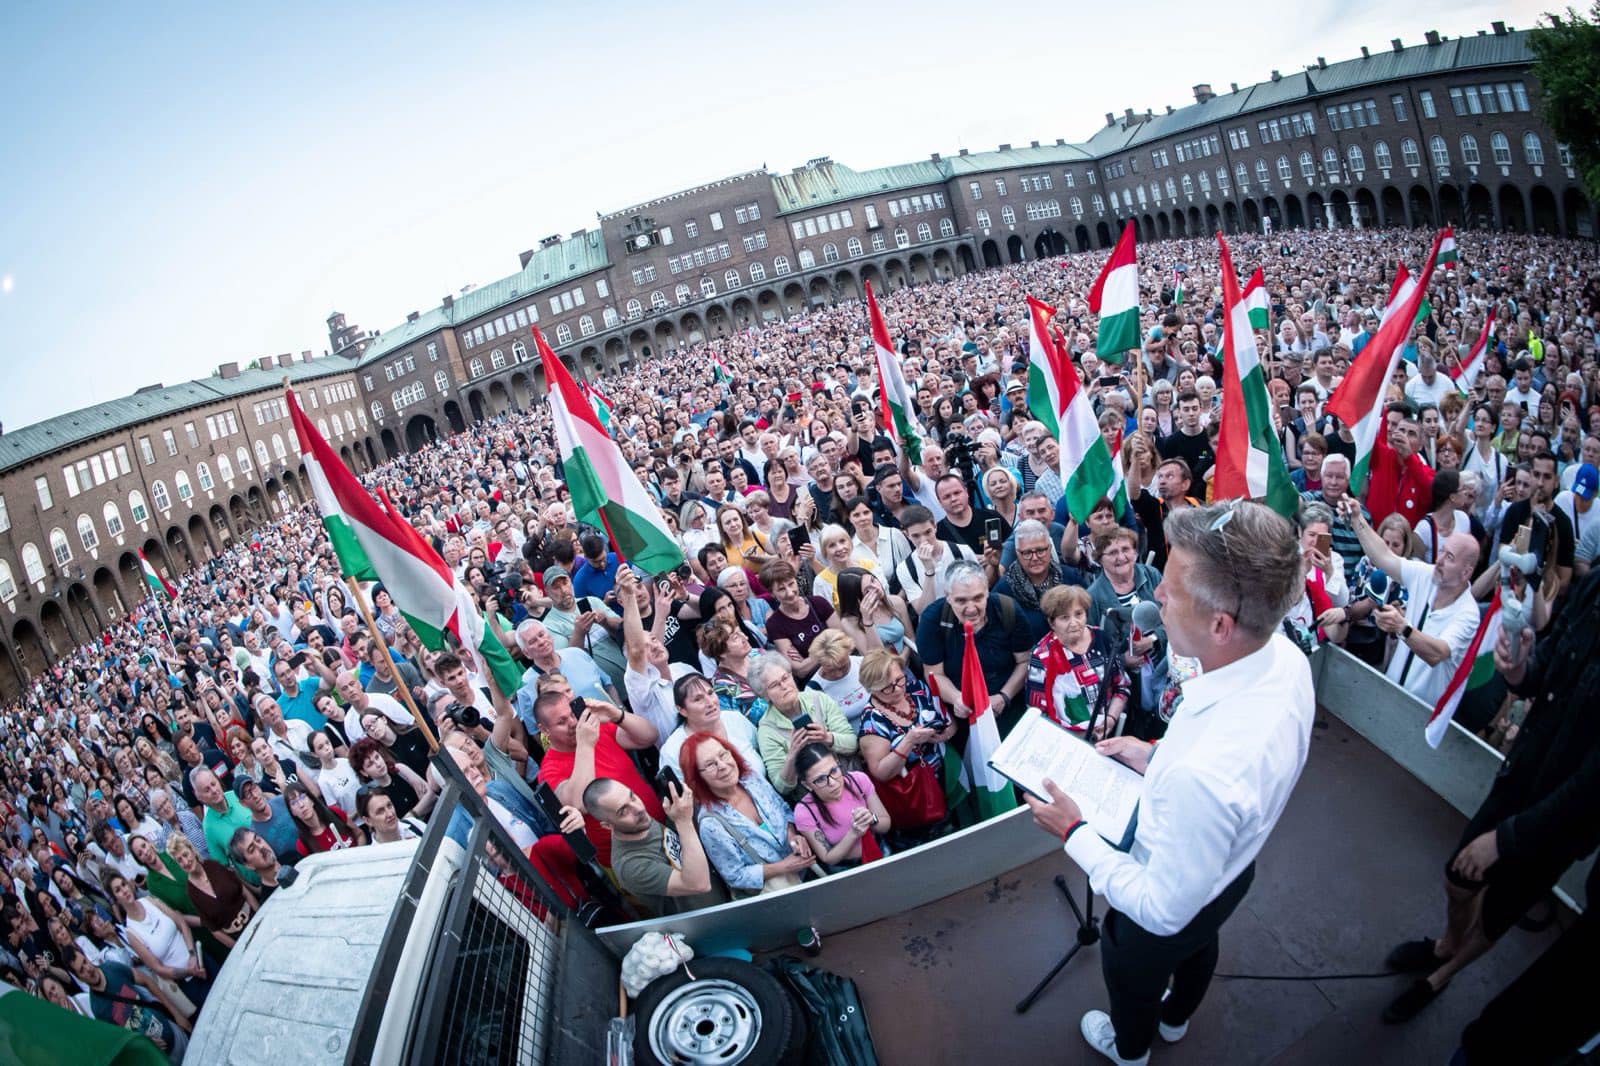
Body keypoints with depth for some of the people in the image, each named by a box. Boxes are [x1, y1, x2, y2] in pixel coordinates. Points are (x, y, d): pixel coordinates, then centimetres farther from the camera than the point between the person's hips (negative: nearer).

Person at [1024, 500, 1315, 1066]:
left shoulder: (1200, 772, -50)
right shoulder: (1286, 656, -24)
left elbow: (1164, 909, -33)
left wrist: (1073, 832, -23)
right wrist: (1157, 756, -3)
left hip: (1172, 903, -6)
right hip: (1230, 868, 7)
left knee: (1130, 974, 29)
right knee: (1199, 947, 37)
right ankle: (1175, 1018, 70)